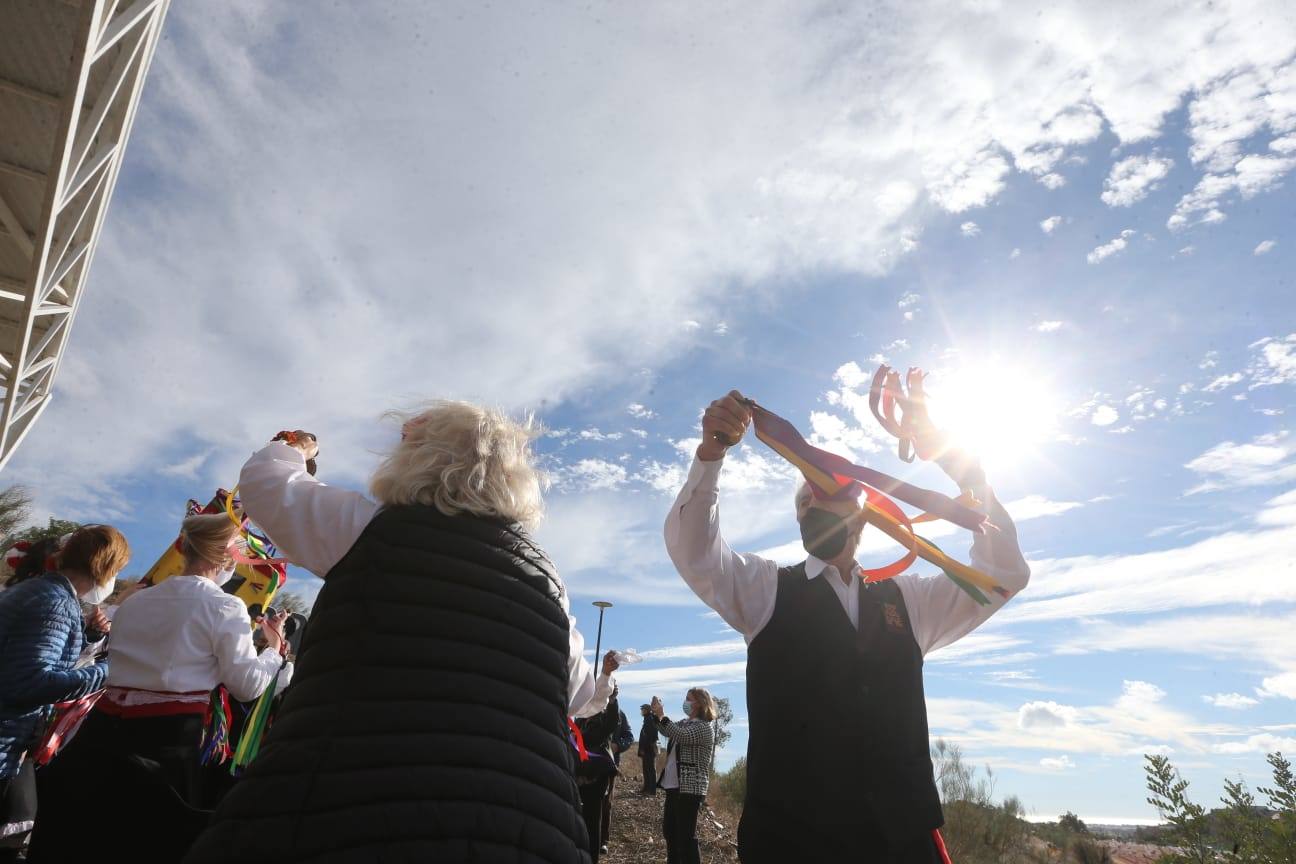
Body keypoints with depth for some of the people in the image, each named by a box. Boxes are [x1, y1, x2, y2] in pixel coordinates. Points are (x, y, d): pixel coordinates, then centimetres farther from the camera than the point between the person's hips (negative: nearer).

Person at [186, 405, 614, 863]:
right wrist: (604, 686, 48)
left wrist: (293, 447, 38)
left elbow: (265, 480, 16)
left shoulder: (372, 527, 1)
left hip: (339, 814, -4)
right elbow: (577, 692, 24)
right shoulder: (545, 575, 11)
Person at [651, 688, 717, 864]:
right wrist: (656, 714, -5)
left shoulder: (705, 726, -13)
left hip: (690, 788, -9)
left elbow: (682, 736, -27)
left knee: (686, 834, -9)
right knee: (669, 830, 18)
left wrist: (662, 716, -29)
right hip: (674, 785, 9)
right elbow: (668, 731, 10)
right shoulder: (685, 722, 15)